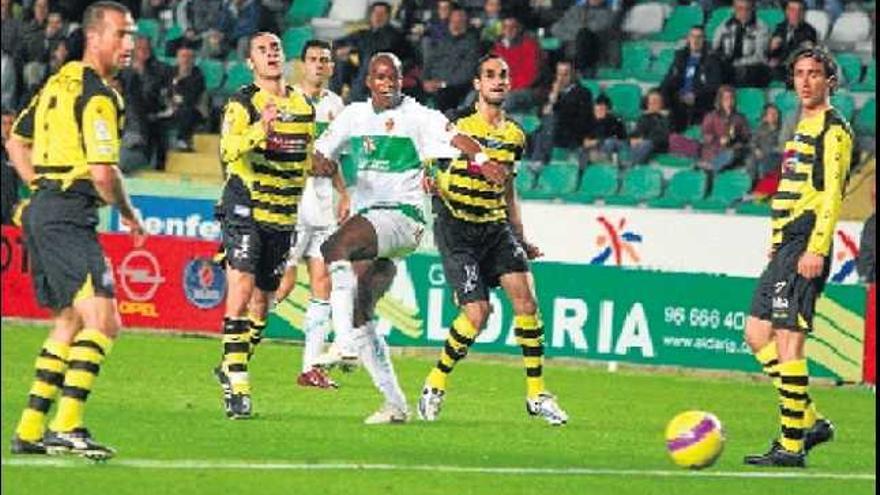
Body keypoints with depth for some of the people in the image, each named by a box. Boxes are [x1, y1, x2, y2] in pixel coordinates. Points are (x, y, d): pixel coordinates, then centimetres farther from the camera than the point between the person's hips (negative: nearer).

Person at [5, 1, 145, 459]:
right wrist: (128, 214, -3)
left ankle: (30, 430, 17)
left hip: (41, 210, 10)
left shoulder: (59, 82, 16)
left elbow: (16, 141, 26)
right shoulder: (98, 95, -14)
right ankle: (67, 427, -23)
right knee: (102, 322, -15)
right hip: (69, 218, -10)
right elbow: (103, 173, -20)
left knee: (70, 323, 18)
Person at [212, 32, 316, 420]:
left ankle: (231, 369, 31)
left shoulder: (303, 105, 12)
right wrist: (260, 128, -39)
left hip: (284, 215, 6)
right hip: (245, 209, -6)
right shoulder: (242, 103, -8)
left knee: (262, 301, 12)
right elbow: (228, 151, -25)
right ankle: (236, 386, -17)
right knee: (241, 294, -17)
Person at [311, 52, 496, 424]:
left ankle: (346, 344, -37)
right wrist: (321, 162, -7)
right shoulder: (354, 115, 13)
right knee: (359, 313, 1)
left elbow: (455, 138, -16)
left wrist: (482, 159, -35)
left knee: (335, 248, -31)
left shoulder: (416, 116, -3)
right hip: (368, 218, 7)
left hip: (402, 216, -7)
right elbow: (320, 153, 17)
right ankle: (395, 403, 7)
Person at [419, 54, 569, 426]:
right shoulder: (459, 127, -9)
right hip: (457, 229, -5)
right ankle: (435, 385, 9)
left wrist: (521, 239, 20)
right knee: (477, 313, -14)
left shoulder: (515, 135, 10)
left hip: (495, 228, 5)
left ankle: (536, 394, -2)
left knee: (525, 297, -11)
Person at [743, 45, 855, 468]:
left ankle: (792, 446, -10)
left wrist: (816, 249, -23)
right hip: (786, 244, 10)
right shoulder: (804, 126, 21)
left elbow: (831, 194, -17)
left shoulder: (833, 129, -8)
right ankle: (810, 421, 13)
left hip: (805, 245, -10)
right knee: (757, 334, 10)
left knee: (788, 339, -11)